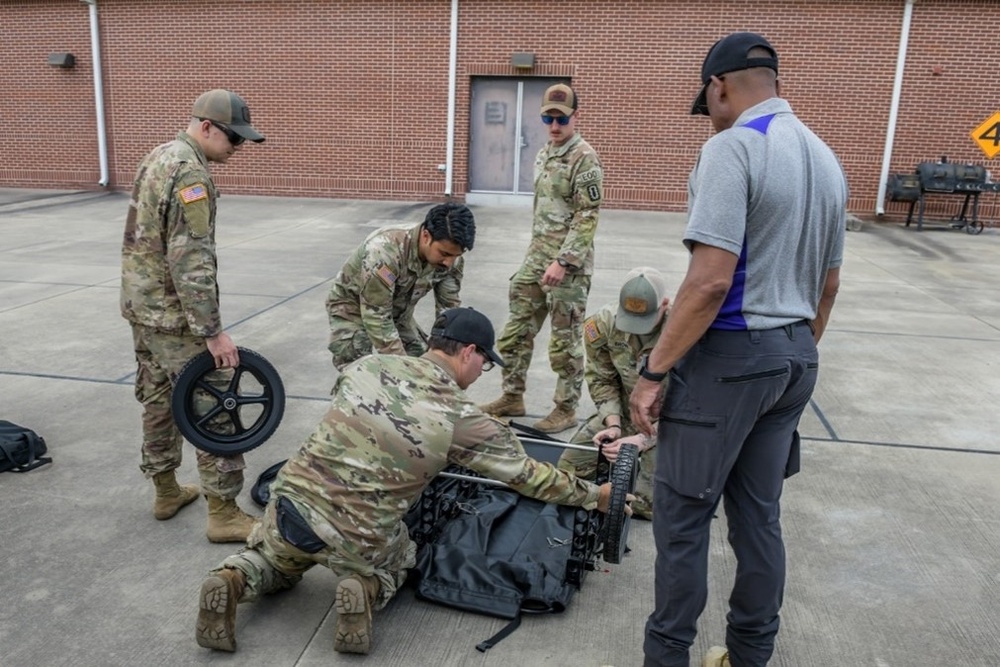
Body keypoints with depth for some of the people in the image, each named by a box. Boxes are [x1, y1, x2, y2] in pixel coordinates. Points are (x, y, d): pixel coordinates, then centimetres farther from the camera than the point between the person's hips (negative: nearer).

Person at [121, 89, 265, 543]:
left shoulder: (158, 158, 13)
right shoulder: (189, 171, -19)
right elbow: (191, 260, -25)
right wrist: (213, 331, -24)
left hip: (141, 305, 10)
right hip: (174, 314, -10)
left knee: (159, 400, 18)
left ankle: (166, 492, 31)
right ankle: (224, 514, 4)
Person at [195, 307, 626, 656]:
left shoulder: (368, 365, 0)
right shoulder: (463, 420, -10)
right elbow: (530, 476, 0)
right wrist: (596, 495, 15)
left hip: (292, 498, 3)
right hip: (356, 537, -3)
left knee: (272, 561, 35)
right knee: (395, 564, 32)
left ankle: (233, 581, 3)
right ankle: (365, 591, 0)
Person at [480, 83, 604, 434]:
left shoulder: (585, 159, -11)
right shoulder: (543, 154, 14)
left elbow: (587, 218, -17)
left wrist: (562, 262, -22)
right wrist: (534, 251, 20)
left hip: (568, 264, -8)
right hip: (535, 259, 8)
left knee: (565, 340, 1)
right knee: (516, 330, 13)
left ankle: (566, 409, 15)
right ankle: (512, 398, 26)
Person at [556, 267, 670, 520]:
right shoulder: (604, 323, -16)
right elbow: (601, 379, -4)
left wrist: (641, 440, -33)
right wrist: (613, 425, -18)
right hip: (623, 415, 4)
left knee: (649, 503, -19)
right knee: (568, 470, -3)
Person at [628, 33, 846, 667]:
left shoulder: (732, 146, -14)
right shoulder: (826, 157, 12)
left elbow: (710, 281, -23)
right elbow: (828, 285, 17)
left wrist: (654, 371, -16)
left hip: (730, 355, -8)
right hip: (795, 357, 9)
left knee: (682, 516, 4)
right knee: (760, 513, 16)